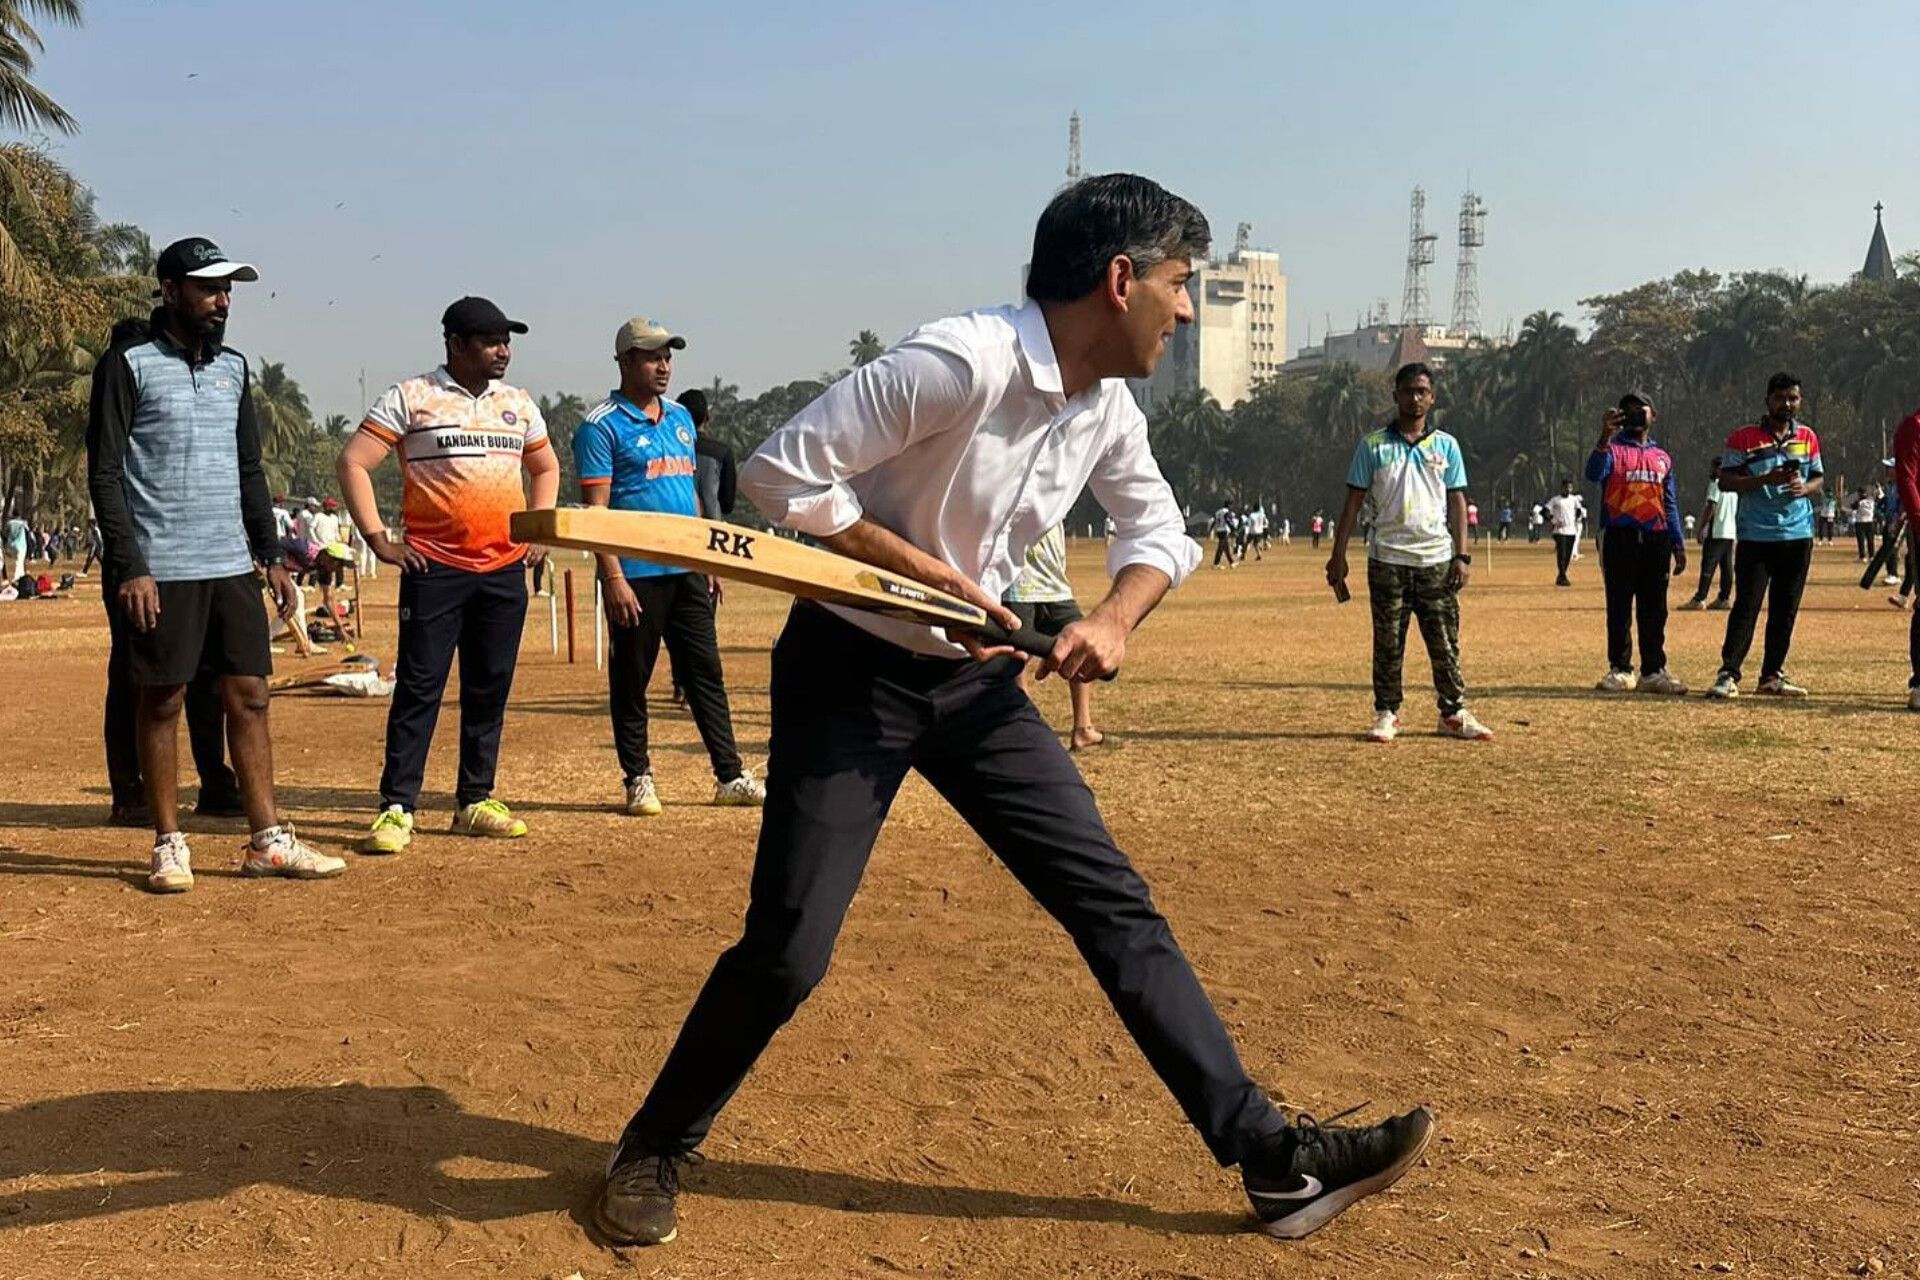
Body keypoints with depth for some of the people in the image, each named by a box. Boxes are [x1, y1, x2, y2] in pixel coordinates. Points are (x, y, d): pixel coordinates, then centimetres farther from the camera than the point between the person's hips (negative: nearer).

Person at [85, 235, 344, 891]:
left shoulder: (234, 366, 14)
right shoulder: (128, 365, -3)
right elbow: (104, 475, -7)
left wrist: (270, 554, 13)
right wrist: (129, 566, -15)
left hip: (233, 565, 5)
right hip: (162, 570, -5)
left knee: (249, 696, 4)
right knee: (161, 701, 2)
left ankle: (268, 840, 8)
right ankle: (169, 844, 11)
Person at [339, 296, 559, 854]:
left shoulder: (519, 405, 13)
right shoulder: (410, 398, -3)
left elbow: (546, 468, 27)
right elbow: (352, 461, -5)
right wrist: (378, 538, -11)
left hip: (505, 571, 5)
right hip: (435, 569, -5)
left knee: (489, 691, 9)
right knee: (419, 688, -5)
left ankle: (474, 803, 19)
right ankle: (397, 809, 0)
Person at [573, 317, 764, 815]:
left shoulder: (680, 418, 15)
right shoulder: (601, 426, -6)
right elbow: (595, 507, -12)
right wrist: (613, 577, -19)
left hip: (687, 570, 6)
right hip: (636, 573, -6)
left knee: (705, 671, 8)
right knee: (631, 680, 3)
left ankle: (729, 775, 13)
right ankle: (638, 780, 13)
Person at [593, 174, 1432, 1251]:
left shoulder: (1107, 407, 0)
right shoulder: (962, 364, -25)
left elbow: (1160, 527, 14)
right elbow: (784, 471, -23)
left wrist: (1116, 617, -7)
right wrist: (936, 576, -22)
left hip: (975, 679, 7)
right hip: (851, 673, -7)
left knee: (1116, 906, 3)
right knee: (787, 950, -7)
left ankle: (1271, 1155, 9)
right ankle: (656, 1150, 20)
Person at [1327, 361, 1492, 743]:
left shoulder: (1446, 445, 9)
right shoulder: (1373, 446, 4)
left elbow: (1457, 502, 8)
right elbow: (1353, 502, 3)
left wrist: (1462, 556, 0)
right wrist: (1338, 556, -2)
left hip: (1437, 559, 1)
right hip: (1387, 560, -1)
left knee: (1445, 642, 4)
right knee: (1388, 643, 4)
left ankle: (1454, 714, 11)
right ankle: (1387, 715, 11)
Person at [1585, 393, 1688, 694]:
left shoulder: (1663, 457, 17)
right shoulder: (1612, 449, 3)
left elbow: (1671, 504, 16)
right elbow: (1594, 474, -19)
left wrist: (1678, 544, 10)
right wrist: (1605, 437, -31)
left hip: (1656, 539, 4)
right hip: (1620, 538, -4)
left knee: (1654, 610, 5)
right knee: (1619, 607, 0)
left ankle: (1653, 672, 10)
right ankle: (1620, 669, 7)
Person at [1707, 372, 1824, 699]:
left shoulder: (1808, 437, 11)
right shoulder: (1744, 437, -3)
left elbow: (1819, 479, 16)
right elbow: (1725, 480, -7)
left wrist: (1804, 487, -8)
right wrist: (1766, 479, -21)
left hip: (1798, 535, 4)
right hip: (1755, 535, -4)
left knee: (1786, 610, 7)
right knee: (1746, 607, -8)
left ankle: (1772, 676, 15)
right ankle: (1728, 674, -7)